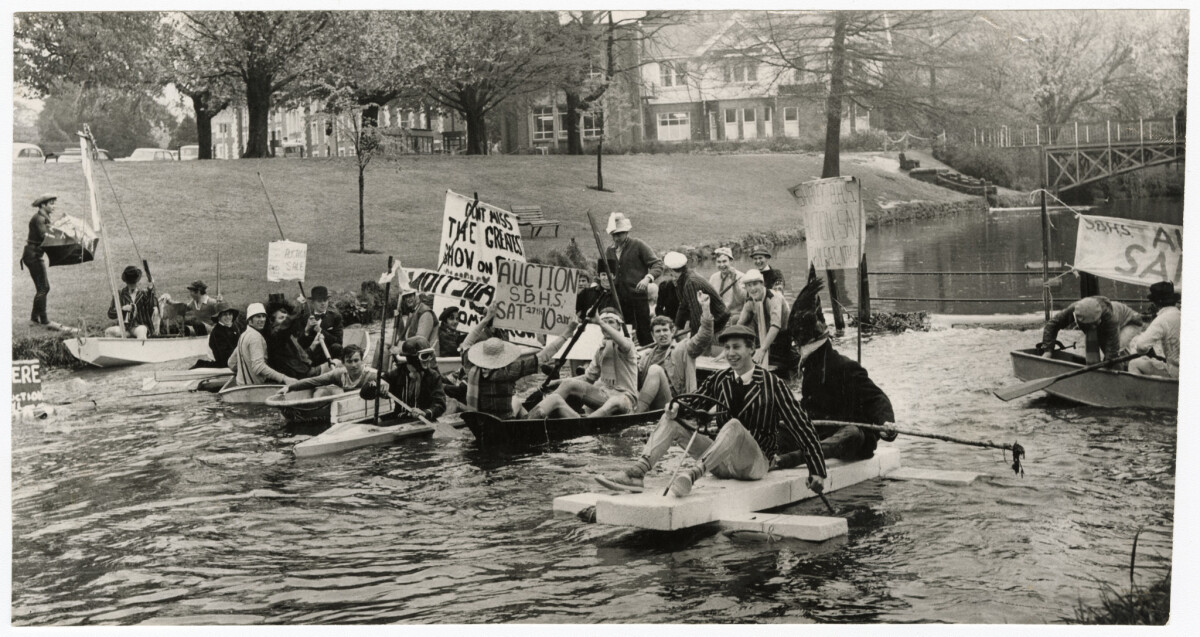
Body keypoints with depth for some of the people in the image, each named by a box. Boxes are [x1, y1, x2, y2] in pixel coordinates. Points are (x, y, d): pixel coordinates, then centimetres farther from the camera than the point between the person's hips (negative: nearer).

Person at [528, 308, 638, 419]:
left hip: (624, 396, -7)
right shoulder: (601, 349, 19)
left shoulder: (628, 344, -1)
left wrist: (599, 322, -31)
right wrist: (560, 382, 8)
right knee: (568, 384, -12)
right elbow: (589, 377, 20)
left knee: (614, 402, -44)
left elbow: (624, 345, -29)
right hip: (604, 393, 7)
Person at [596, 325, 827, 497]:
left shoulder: (772, 384, -4)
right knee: (671, 419, -9)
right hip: (722, 461, 5)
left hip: (756, 462, -5)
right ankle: (636, 473, -29)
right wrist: (677, 409, -18)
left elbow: (800, 425, -6)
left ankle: (692, 473, -55)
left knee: (734, 425, -35)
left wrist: (817, 472, -11)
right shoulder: (719, 380, 9)